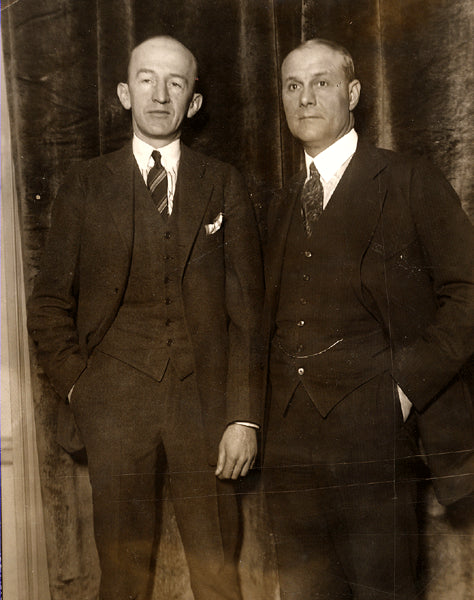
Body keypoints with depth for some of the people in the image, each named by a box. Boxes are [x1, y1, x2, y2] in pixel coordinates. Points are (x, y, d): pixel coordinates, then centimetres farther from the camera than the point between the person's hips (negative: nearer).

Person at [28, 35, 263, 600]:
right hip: (115, 403, 0)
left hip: (204, 400, 0)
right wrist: (78, 387, -1)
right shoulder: (85, 185, 7)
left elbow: (247, 306, 3)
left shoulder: (223, 184, 7)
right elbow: (48, 304, 10)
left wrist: (244, 416, -4)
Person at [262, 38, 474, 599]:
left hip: (373, 432, -5)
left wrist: (406, 386, -12)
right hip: (289, 437, 5)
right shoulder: (282, 203, 18)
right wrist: (260, 410, 5)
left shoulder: (412, 182, 1)